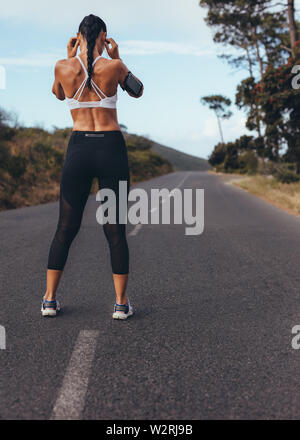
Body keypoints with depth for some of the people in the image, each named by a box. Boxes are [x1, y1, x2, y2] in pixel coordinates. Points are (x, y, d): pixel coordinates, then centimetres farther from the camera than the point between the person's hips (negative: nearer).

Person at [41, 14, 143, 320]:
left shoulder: (63, 67, 1)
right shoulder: (113, 66, -4)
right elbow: (137, 91, 16)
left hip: (78, 148, 2)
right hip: (111, 148, -1)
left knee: (66, 228, 10)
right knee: (115, 228, 4)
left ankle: (50, 299, 13)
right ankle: (121, 303, 7)